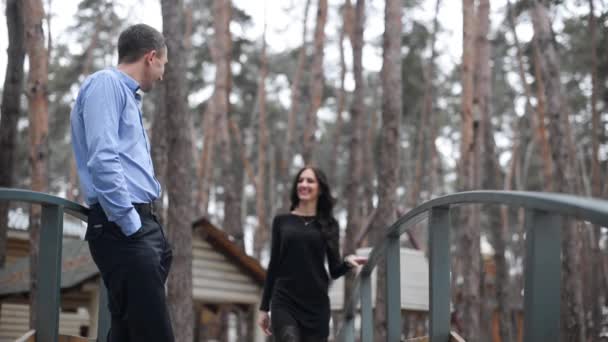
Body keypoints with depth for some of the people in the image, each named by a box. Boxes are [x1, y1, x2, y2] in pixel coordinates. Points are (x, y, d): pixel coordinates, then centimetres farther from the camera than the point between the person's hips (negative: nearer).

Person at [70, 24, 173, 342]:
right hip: (122, 230, -10)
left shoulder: (127, 93, 23)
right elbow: (102, 161, -19)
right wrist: (132, 226, -18)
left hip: (141, 226, 10)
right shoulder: (106, 83, -7)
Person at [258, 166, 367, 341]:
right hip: (284, 303, -1)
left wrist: (348, 262, -16)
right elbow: (273, 265, 9)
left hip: (316, 304, 1)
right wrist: (264, 308, 8)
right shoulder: (282, 221, 8)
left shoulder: (328, 225, 9)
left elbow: (334, 270, 7)